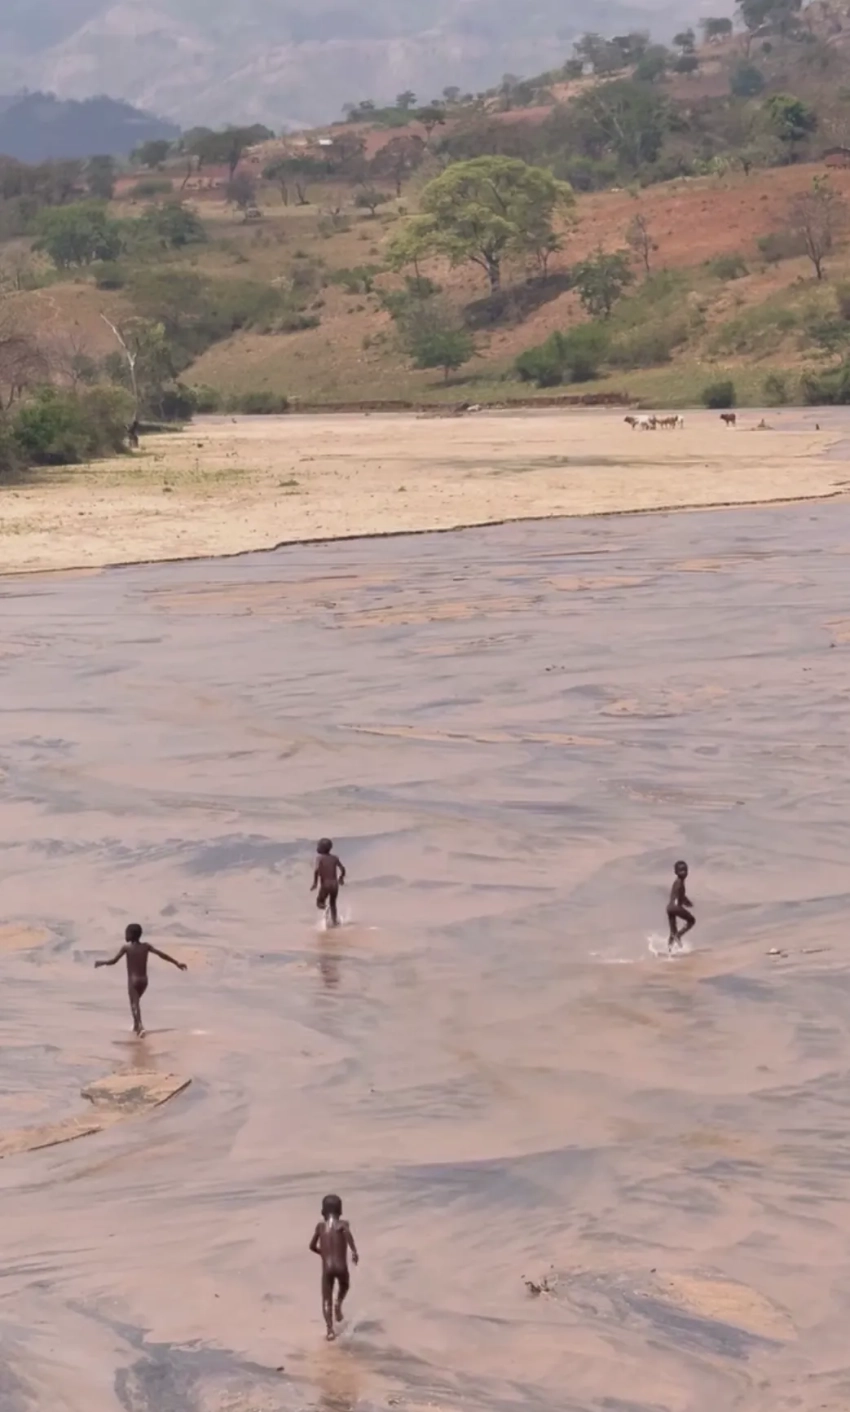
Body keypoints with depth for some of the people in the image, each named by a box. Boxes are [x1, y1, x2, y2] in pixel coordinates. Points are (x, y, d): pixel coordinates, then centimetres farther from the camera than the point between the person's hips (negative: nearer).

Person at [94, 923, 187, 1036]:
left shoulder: (126, 947, -10)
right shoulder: (146, 946, 1)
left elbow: (113, 961, -10)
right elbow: (161, 954, -1)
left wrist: (101, 963, 7)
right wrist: (176, 963, 4)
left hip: (133, 980, -5)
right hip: (144, 980, 5)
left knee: (135, 1004, -10)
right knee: (136, 1001, 26)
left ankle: (140, 1027, -29)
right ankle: (136, 1025, 34)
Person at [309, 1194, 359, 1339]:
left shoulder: (320, 1225, 8)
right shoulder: (342, 1224, -1)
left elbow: (312, 1246, 15)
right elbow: (347, 1233, -25)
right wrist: (354, 1251, -30)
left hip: (327, 1267, 1)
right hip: (341, 1267, -1)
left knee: (326, 1299, 9)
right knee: (344, 1286, 31)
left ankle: (330, 1329, -9)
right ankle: (338, 1303, 3)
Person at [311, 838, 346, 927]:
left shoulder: (320, 858, -4)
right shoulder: (334, 858, 7)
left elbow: (317, 870, -20)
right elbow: (342, 869, 6)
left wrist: (315, 883, -12)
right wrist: (341, 878, 25)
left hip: (325, 884, -4)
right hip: (334, 884, 4)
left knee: (319, 902, 11)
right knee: (333, 903, 25)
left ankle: (325, 906, -23)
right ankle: (334, 921, 22)